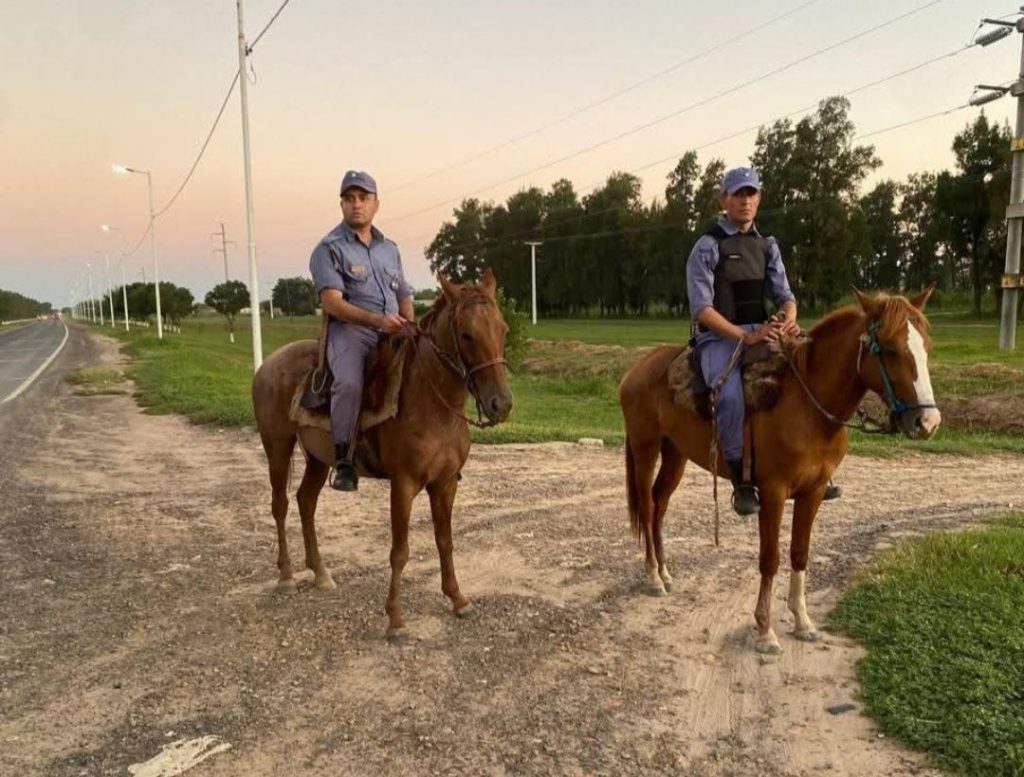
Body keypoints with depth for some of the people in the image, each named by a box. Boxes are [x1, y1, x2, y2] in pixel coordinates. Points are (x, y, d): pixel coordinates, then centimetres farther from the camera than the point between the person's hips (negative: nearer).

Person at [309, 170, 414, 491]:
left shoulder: (389, 249, 21)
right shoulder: (329, 248, 2)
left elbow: (404, 297, 25)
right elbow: (332, 302, -11)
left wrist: (409, 327, 3)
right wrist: (377, 319, -25)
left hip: (393, 333, 6)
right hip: (350, 331, -6)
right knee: (349, 383, -33)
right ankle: (343, 461, -22)